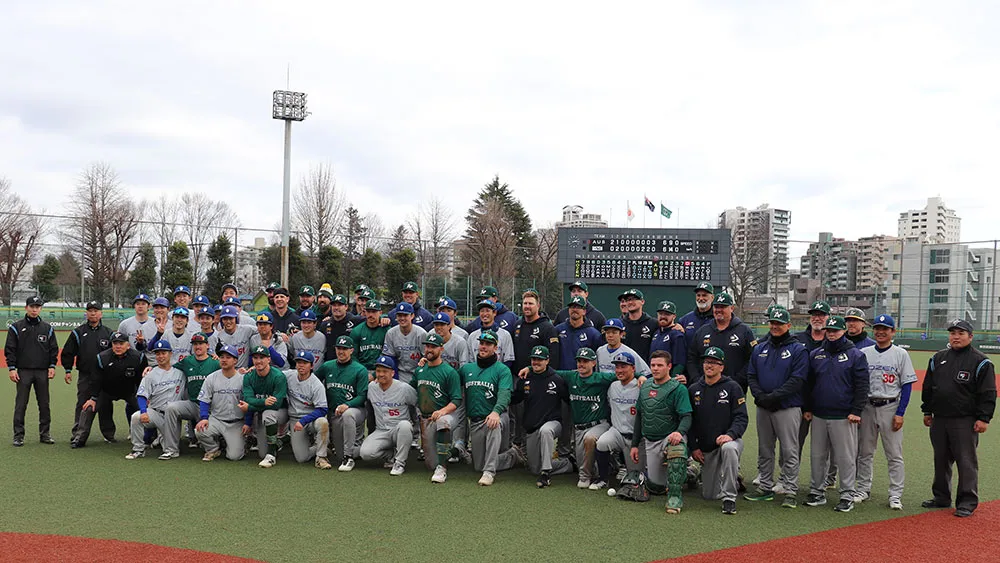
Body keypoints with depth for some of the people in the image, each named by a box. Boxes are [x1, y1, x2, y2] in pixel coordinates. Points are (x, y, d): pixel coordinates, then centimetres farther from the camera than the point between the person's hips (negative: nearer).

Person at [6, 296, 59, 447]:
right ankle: (18, 435, 6)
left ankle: (44, 434, 12)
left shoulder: (47, 328, 10)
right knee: (20, 404, -1)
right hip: (23, 371, -2)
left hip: (43, 372, 2)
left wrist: (52, 366, 3)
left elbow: (54, 349, 12)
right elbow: (10, 349, 2)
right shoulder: (16, 327, 3)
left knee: (44, 404, 4)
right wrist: (12, 368, -5)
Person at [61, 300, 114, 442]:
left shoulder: (108, 333, 9)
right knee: (82, 404, 1)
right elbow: (67, 353, 8)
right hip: (85, 376, -1)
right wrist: (68, 370, 1)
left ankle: (108, 433, 13)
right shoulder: (78, 332, 7)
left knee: (105, 405, 5)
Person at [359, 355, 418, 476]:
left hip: (400, 430, -3)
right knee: (365, 453, -24)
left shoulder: (405, 388, -9)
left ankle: (400, 462, -21)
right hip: (380, 432, 3)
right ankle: (393, 454, 5)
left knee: (404, 425, -40)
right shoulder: (371, 387, 3)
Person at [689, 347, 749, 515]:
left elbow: (741, 418, -9)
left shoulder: (732, 387, -4)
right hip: (706, 448, 4)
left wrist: (730, 434, -26)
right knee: (709, 495, 3)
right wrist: (694, 447, 3)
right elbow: (689, 420, 11)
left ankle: (729, 498, -30)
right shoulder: (693, 390, 8)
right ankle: (733, 481, 36)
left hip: (730, 440, -4)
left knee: (728, 448, -41)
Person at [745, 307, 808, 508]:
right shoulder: (760, 349, 14)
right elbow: (751, 376, 10)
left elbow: (797, 380, -12)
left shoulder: (798, 350, -3)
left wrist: (774, 396, -18)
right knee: (764, 450, 12)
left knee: (789, 451, -3)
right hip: (763, 408, 5)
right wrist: (760, 396, -8)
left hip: (788, 408, -5)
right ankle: (765, 487, 22)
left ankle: (790, 492, 2)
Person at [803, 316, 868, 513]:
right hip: (818, 415, 5)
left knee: (845, 457, 0)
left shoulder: (856, 355, -2)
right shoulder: (815, 354, 11)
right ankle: (817, 492, 19)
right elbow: (808, 384, 16)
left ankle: (847, 496, 9)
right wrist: (807, 408, 11)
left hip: (844, 417, -4)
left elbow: (862, 386, -5)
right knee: (817, 455, 9)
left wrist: (856, 411, -11)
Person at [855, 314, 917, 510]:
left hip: (891, 408, -3)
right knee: (864, 452, 9)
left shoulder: (900, 354, -1)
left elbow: (907, 385, -3)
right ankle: (863, 489, 20)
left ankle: (895, 495, 6)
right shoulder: (863, 353, 6)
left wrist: (900, 413, -10)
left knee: (894, 455, 0)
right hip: (867, 407, 3)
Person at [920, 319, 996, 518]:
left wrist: (984, 418, -11)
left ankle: (967, 503, 6)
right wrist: (927, 411, 15)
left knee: (966, 462, -2)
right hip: (938, 419, 6)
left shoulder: (980, 362, -3)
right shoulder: (938, 359, 12)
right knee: (940, 460, 13)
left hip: (965, 422, -5)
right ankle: (941, 497, 24)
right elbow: (928, 387, 18)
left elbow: (988, 393, -6)